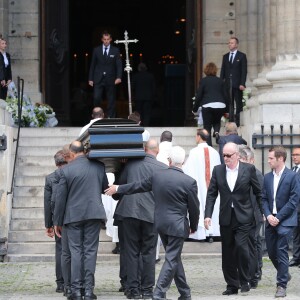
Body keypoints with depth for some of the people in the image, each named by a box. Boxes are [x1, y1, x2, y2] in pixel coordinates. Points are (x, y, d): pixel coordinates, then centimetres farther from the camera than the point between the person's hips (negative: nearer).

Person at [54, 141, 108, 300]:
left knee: (76, 251, 4)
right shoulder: (99, 166, 0)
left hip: (73, 216, -1)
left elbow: (60, 198, -4)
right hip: (94, 214, 1)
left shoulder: (66, 170, -7)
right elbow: (105, 188, 13)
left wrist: (57, 222, 5)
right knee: (90, 251, 4)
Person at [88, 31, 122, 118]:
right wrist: (90, 79, 4)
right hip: (98, 79, 0)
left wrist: (119, 77, -15)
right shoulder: (96, 50, 6)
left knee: (111, 101, 2)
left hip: (110, 80, 0)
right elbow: (92, 65, 8)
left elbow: (119, 65, -1)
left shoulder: (115, 50, 3)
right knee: (96, 98, -10)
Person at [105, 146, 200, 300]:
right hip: (177, 226, -5)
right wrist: (193, 226, 11)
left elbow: (139, 186, 12)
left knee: (174, 258, 17)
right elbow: (194, 208, -6)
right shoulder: (189, 182, -13)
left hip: (160, 223, 5)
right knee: (172, 260, 0)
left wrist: (118, 188, 29)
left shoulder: (157, 175, -2)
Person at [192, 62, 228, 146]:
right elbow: (225, 95, 14)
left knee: (207, 127, 4)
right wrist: (225, 111, 21)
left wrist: (195, 109, 12)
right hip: (220, 106, 3)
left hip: (207, 106, -3)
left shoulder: (203, 81, 5)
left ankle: (208, 146, -4)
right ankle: (216, 131, -6)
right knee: (217, 121, 27)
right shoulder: (220, 81, 13)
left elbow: (198, 96, 3)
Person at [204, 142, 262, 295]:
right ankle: (232, 285, 16)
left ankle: (244, 282, -2)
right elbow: (211, 194, 5)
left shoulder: (248, 169, -1)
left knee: (241, 246, -17)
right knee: (227, 253, 6)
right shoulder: (218, 170, 5)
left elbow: (258, 192, 5)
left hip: (243, 217, -3)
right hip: (226, 218, 3)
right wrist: (208, 215, -5)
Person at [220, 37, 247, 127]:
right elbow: (222, 71, 14)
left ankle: (238, 122, -1)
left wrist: (242, 84, -12)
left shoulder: (242, 56, 3)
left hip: (237, 85, -4)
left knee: (238, 104, -2)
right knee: (229, 104, 1)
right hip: (228, 84, 4)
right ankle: (231, 121, 2)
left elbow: (244, 71, -3)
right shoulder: (225, 56, 16)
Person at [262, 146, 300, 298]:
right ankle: (284, 274, 33)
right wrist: (268, 216, -7)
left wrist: (279, 217, -14)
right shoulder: (267, 177, 10)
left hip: (285, 221, -6)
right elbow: (264, 199, 10)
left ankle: (282, 285, -3)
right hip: (271, 220, 6)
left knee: (281, 251, -9)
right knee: (271, 252, 10)